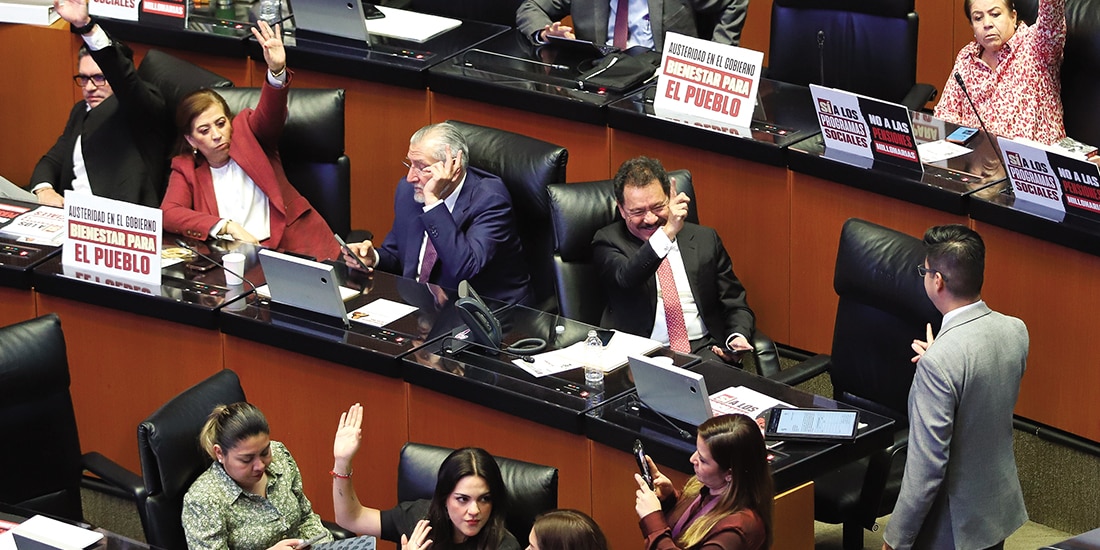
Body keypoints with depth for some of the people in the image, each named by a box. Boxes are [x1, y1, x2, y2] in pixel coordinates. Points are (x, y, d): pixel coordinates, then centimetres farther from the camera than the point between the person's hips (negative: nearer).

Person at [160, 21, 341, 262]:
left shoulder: (247, 131, 14)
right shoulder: (186, 169, 15)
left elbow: (271, 114, -8)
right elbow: (168, 214, -2)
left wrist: (277, 70, -30)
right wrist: (228, 226, -16)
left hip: (291, 245, -2)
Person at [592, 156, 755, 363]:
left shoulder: (705, 239, 15)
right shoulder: (609, 241, 6)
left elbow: (735, 304, 17)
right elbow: (625, 279, -17)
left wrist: (738, 337, -5)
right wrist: (667, 233, -27)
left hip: (704, 350, 2)